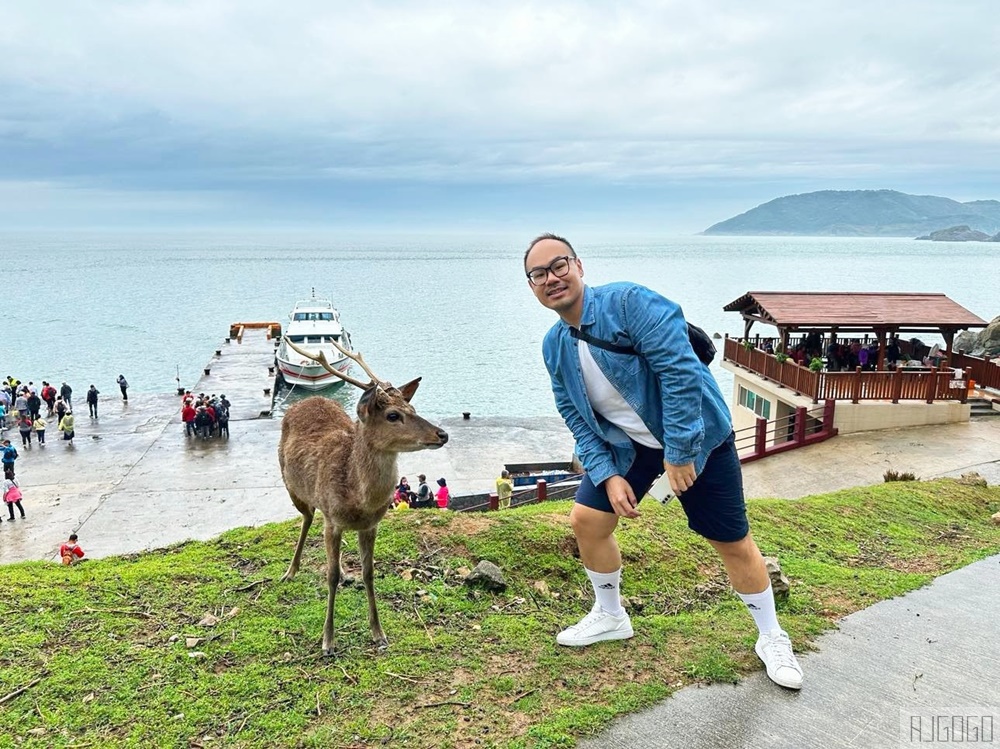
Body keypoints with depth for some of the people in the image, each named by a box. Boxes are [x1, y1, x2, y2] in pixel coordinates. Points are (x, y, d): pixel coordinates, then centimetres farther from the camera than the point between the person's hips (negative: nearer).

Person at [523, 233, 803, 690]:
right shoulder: (554, 346, -1)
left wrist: (679, 452, -26)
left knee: (732, 543, 2)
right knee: (586, 520, 3)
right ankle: (610, 617, 28)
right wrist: (608, 476, -7)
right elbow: (577, 419, 4)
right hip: (627, 445, 6)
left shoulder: (628, 302, -24)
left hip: (695, 438, -6)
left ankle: (772, 639, 25)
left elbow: (680, 369, -29)